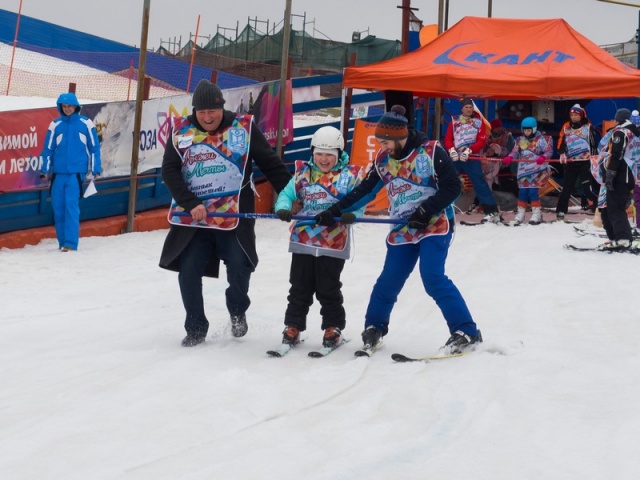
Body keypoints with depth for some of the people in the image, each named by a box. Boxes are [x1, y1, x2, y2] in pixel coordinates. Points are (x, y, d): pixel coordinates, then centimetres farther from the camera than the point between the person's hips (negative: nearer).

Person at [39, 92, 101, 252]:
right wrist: (45, 170, 2)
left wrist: (95, 169, 2)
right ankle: (63, 241, 14)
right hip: (58, 173, 3)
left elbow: (94, 147, 6)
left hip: (76, 172, -3)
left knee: (71, 205, -14)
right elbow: (48, 149, 9)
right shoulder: (55, 125, 6)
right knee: (58, 207, 2)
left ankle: (71, 242, -14)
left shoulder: (85, 123, 2)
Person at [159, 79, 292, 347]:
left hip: (235, 216, -1)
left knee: (239, 269, -9)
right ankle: (196, 328, 14)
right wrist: (191, 204, -15)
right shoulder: (181, 132, 3)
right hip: (193, 217, 1)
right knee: (188, 273, -3)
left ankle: (237, 312, 21)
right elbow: (169, 171, -3)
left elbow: (271, 164, 2)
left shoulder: (243, 128, 0)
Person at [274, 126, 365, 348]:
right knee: (300, 288, 10)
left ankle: (333, 328, 18)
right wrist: (283, 208, -17)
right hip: (303, 240, 3)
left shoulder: (350, 175, -1)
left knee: (328, 288, 4)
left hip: (334, 243, -3)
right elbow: (287, 194, 5)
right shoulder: (303, 173, 7)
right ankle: (293, 326, 20)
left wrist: (348, 213, -28)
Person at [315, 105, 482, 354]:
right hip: (404, 228, 6)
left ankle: (467, 332, -14)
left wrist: (425, 211, -21)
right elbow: (364, 191, 10)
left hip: (435, 224, -5)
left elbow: (452, 187, -14)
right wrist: (334, 211, 4)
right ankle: (374, 327, 29)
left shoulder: (431, 152, -14)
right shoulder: (383, 158, 3)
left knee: (433, 278, -19)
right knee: (389, 279, 6)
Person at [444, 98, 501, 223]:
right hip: (456, 157, 2)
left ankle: (492, 211, -5)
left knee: (480, 184, -7)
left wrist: (469, 150, -17)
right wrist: (451, 150, -15)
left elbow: (482, 141, -2)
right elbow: (448, 139, 6)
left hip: (471, 158, -2)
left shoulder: (478, 122, 6)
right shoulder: (455, 121, 11)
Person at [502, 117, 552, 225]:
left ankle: (537, 214, -1)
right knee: (522, 192, 3)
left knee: (533, 191, -11)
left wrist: (543, 157, -29)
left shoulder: (541, 139, -5)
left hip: (537, 170, -4)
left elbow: (549, 151, -9)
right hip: (523, 171, 4)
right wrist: (509, 158, -15)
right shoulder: (520, 140, 10)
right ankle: (520, 214, 14)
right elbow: (515, 152, 6)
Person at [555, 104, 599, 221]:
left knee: (587, 187, -12)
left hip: (585, 162, -3)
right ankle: (561, 211, 9)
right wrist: (562, 154, -4)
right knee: (566, 187, 5)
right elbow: (561, 142, 12)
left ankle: (598, 206, -3)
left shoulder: (588, 127, 1)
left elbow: (594, 143, 1)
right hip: (570, 162, 3)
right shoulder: (566, 127, 10)